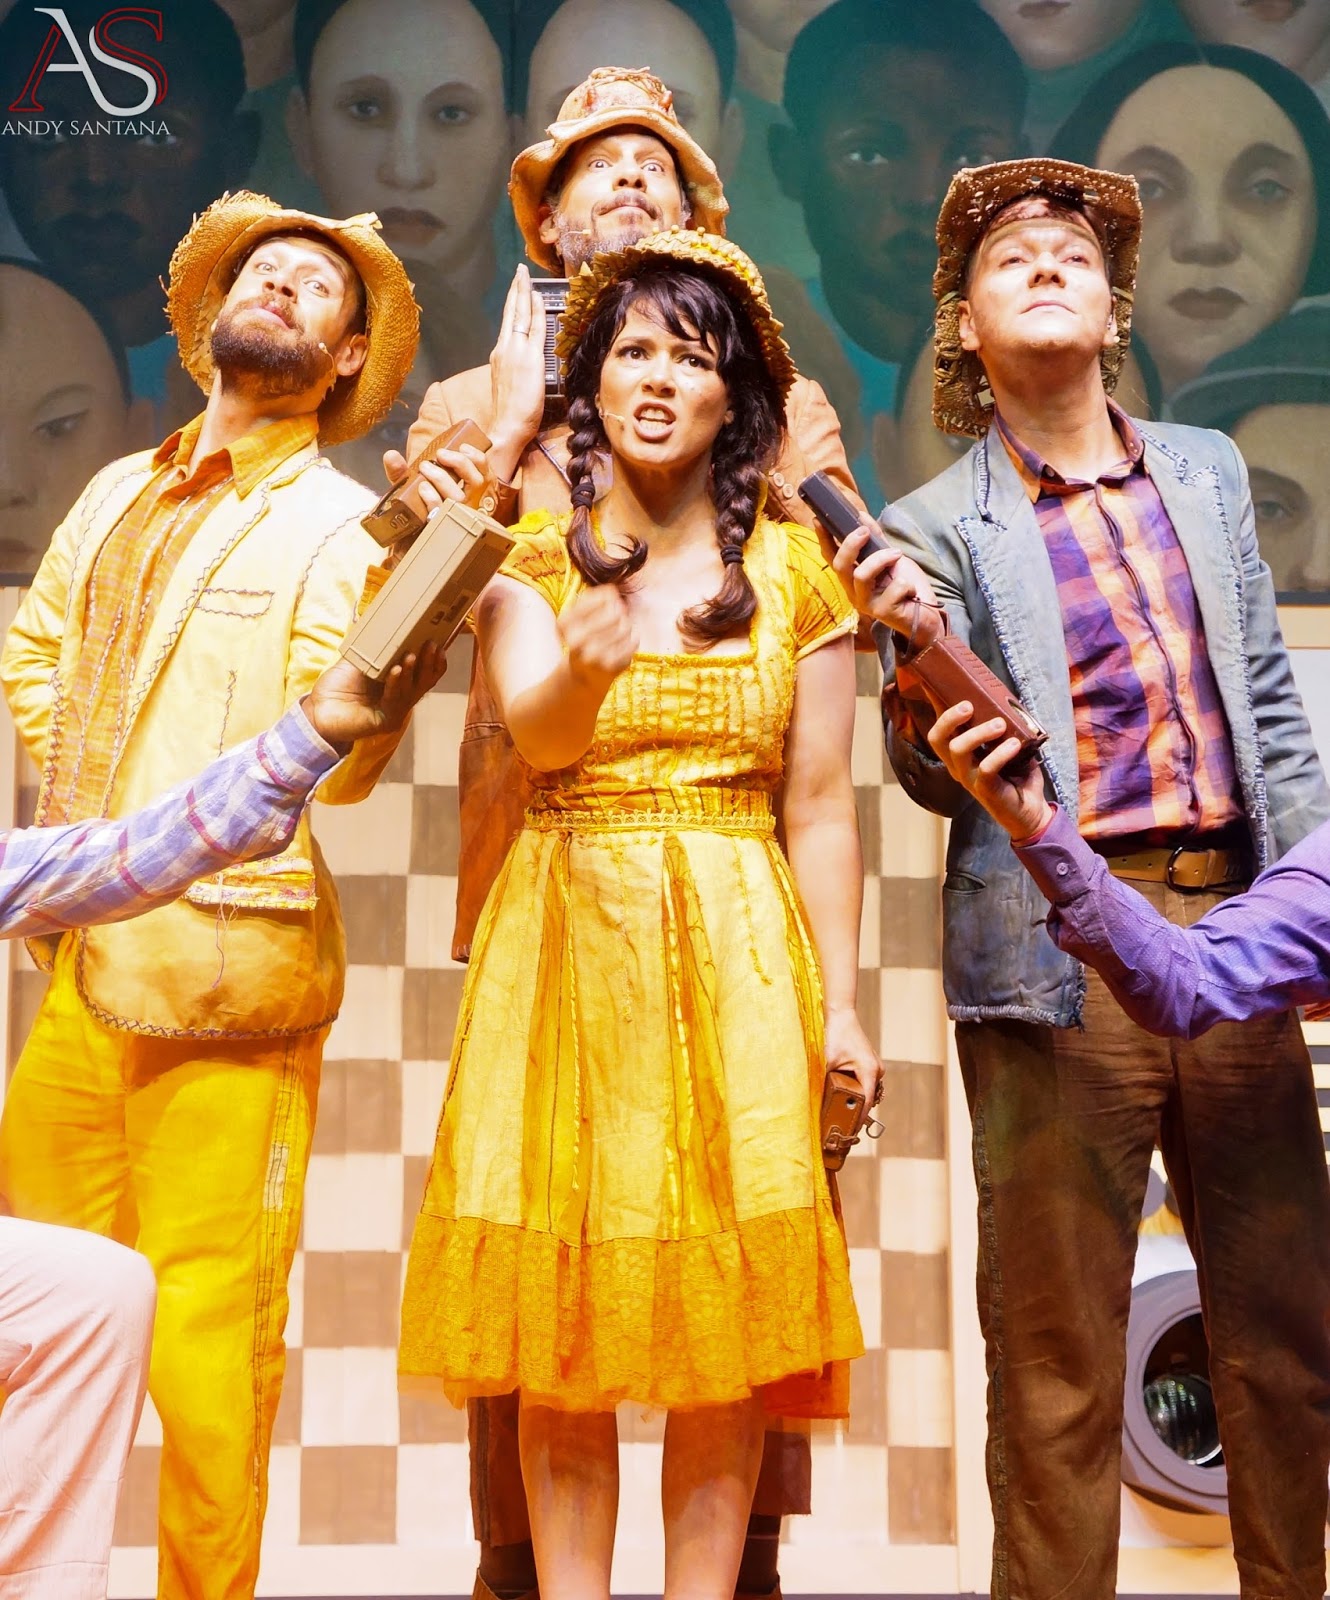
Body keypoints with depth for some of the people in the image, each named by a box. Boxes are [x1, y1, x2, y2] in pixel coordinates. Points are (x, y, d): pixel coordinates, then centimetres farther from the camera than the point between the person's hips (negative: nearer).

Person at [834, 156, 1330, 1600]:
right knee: (1058, 1356, 2)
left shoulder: (1207, 471, 14)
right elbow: (937, 780, -3)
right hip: (1067, 951, -4)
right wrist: (908, 651, -22)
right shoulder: (941, 528, 1)